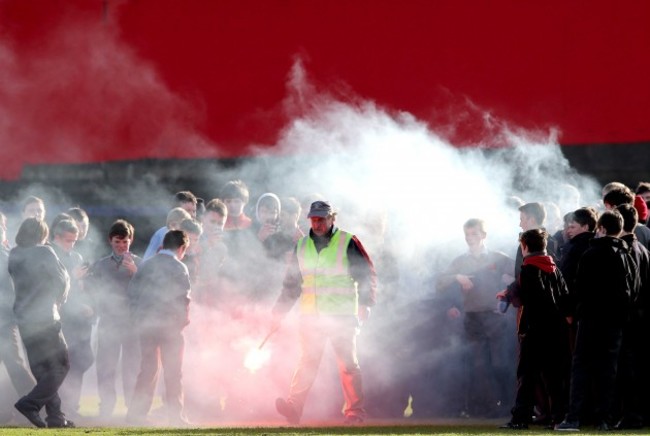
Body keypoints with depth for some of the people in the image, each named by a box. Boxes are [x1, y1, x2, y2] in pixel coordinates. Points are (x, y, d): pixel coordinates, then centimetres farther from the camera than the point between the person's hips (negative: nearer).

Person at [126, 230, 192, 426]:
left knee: (148, 370, 11)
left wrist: (138, 318, 12)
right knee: (173, 372, 0)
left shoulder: (146, 266, 10)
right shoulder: (178, 268, -5)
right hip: (169, 325, -5)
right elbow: (183, 298, -10)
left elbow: (132, 292, 8)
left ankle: (136, 413, 6)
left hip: (146, 325, 5)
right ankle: (175, 415, -2)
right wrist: (183, 319, 3)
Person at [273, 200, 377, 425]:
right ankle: (293, 408, -10)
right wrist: (279, 311, 14)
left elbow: (367, 275, 0)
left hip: (342, 315, -3)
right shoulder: (302, 246, 12)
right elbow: (291, 282, 19)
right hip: (310, 315, 3)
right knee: (307, 362, -4)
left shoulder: (348, 243, -1)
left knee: (347, 362, -2)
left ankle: (355, 411, 4)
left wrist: (365, 304, -12)